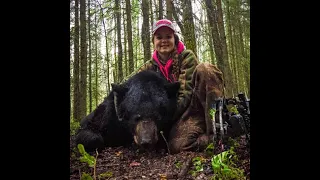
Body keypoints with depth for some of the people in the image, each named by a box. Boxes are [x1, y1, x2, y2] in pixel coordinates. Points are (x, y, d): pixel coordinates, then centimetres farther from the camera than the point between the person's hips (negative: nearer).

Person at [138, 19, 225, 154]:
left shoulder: (186, 56, -3)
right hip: (178, 115, 1)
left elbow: (186, 93, -12)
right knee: (177, 145, -34)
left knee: (204, 69, -27)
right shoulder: (150, 67, 8)